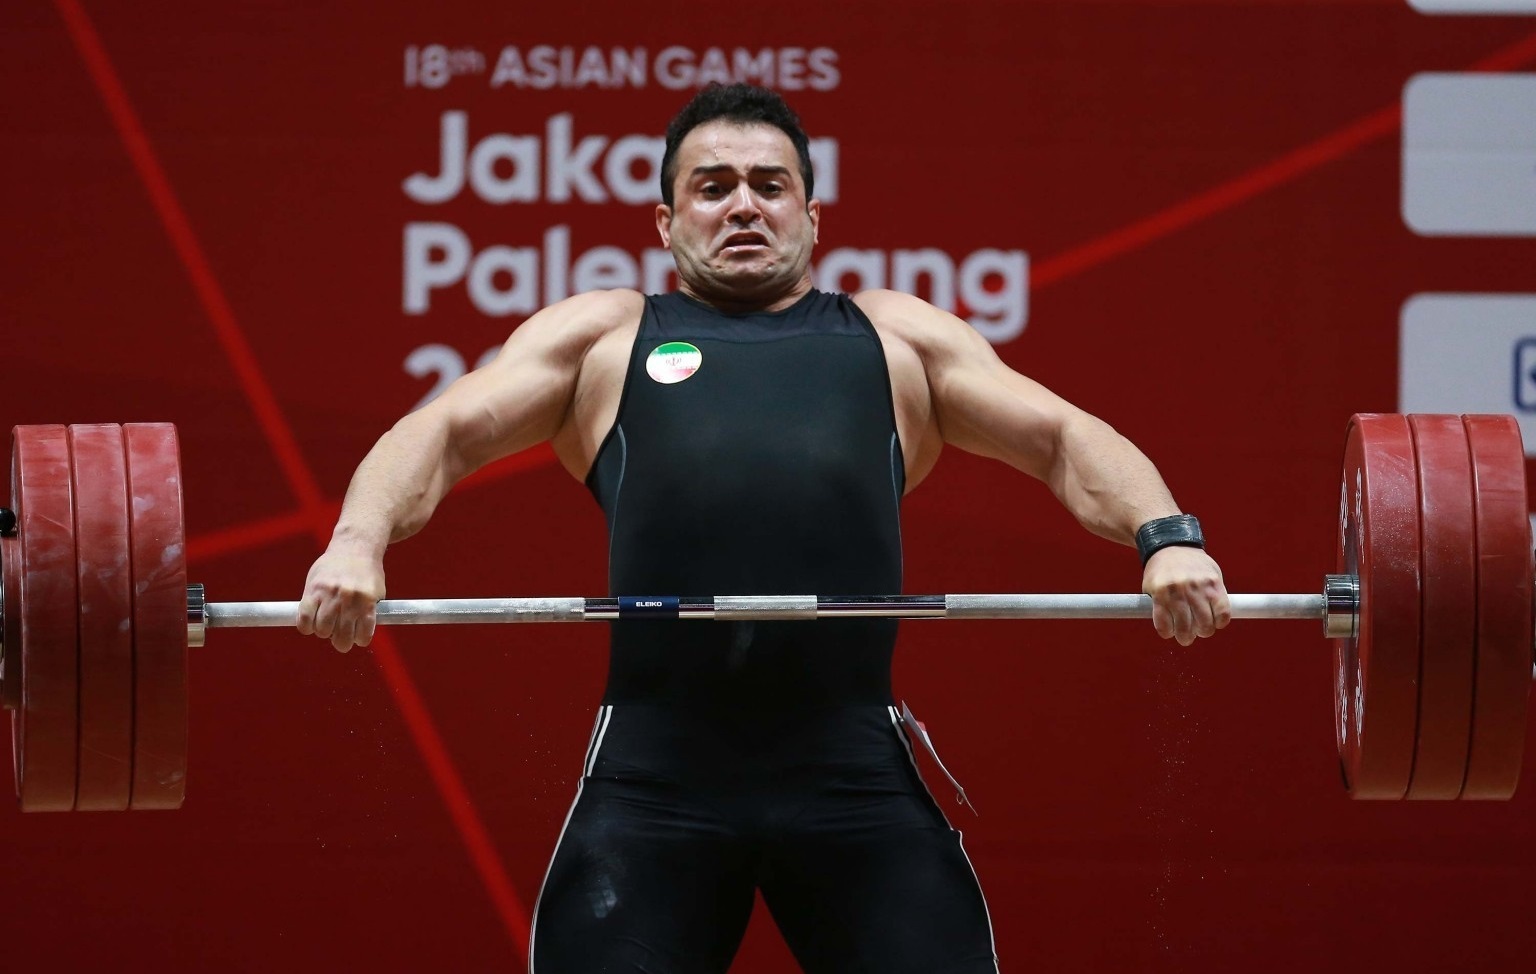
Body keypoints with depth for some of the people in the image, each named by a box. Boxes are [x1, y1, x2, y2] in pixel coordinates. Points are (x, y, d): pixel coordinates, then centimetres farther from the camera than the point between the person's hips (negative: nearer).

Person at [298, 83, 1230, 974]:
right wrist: (359, 541, -11)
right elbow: (442, 432, 11)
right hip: (655, 768, 0)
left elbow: (1066, 436, 16)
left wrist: (1166, 535, -5)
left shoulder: (899, 338, 23)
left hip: (855, 773, 1)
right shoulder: (602, 336, 21)